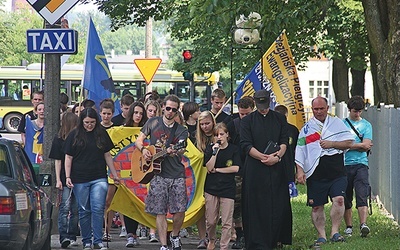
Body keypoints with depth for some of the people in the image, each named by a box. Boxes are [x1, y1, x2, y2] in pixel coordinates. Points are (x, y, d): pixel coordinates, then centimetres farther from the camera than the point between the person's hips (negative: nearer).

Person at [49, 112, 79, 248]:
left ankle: (72, 237, 12)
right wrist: (58, 180, -6)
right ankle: (64, 237, -13)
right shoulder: (58, 139, 0)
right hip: (65, 179, -4)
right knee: (65, 207, -9)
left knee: (75, 209, 6)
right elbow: (58, 161, 0)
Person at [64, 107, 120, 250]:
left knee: (98, 209, -9)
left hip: (99, 178, 1)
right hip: (80, 179, -1)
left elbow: (107, 155, 15)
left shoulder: (102, 134, 9)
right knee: (84, 211, 4)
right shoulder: (74, 135, 3)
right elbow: (68, 158, 4)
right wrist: (68, 177, -4)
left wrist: (114, 174, 15)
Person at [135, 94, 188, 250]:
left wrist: (174, 151, -32)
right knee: (160, 212, -4)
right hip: (158, 174, -1)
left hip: (177, 174, 1)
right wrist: (143, 150, -12)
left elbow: (181, 149, -8)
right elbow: (139, 140, 10)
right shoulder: (153, 123, 10)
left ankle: (175, 236, 21)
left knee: (180, 210, -6)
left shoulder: (181, 130, 9)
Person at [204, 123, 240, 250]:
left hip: (228, 188, -1)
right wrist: (215, 152, -15)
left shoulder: (234, 149, 3)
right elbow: (209, 168, -4)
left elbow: (235, 168, -6)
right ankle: (211, 240, 30)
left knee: (226, 222, -4)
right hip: (211, 187, 1)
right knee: (210, 220, 3)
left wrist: (216, 170, -4)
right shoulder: (210, 148, 5)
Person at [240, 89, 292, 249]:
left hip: (276, 168, 2)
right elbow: (246, 145, -3)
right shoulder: (247, 121, 5)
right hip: (255, 169, -2)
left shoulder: (280, 119, 12)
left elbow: (284, 142, 6)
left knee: (279, 205, 1)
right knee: (257, 205, -4)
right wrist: (263, 157, -15)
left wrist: (277, 157, -14)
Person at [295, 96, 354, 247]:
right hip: (315, 174, 1)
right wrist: (300, 170, -1)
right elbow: (299, 151, 8)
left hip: (337, 172, -1)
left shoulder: (337, 123, 10)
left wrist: (332, 144, -7)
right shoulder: (306, 129, 9)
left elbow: (349, 142, 6)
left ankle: (335, 232, -8)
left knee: (339, 199, -17)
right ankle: (321, 236, 12)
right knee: (317, 206, 2)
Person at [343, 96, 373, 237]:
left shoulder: (366, 125, 10)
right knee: (346, 198, 4)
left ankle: (363, 224, -26)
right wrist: (360, 145, -3)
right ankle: (349, 227, 13)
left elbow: (367, 145, -1)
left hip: (361, 164, -1)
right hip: (345, 165, 1)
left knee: (362, 196, -15)